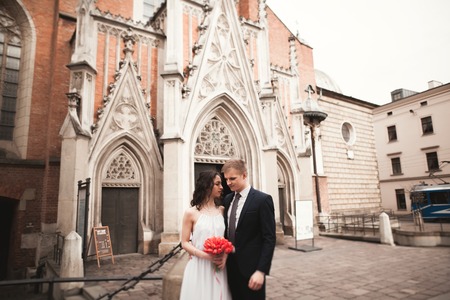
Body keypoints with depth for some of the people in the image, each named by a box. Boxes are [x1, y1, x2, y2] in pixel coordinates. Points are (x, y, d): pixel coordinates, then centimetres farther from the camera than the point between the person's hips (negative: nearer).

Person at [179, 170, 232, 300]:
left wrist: (225, 256, -9)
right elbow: (185, 243, -4)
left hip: (219, 267, 3)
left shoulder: (222, 210, 4)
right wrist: (205, 255, -17)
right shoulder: (191, 213, -6)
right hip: (198, 266, -3)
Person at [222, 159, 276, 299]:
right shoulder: (227, 199, 7)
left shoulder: (262, 199, -11)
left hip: (250, 267, -5)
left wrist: (261, 270, -17)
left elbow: (269, 239, -13)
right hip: (230, 266, 5)